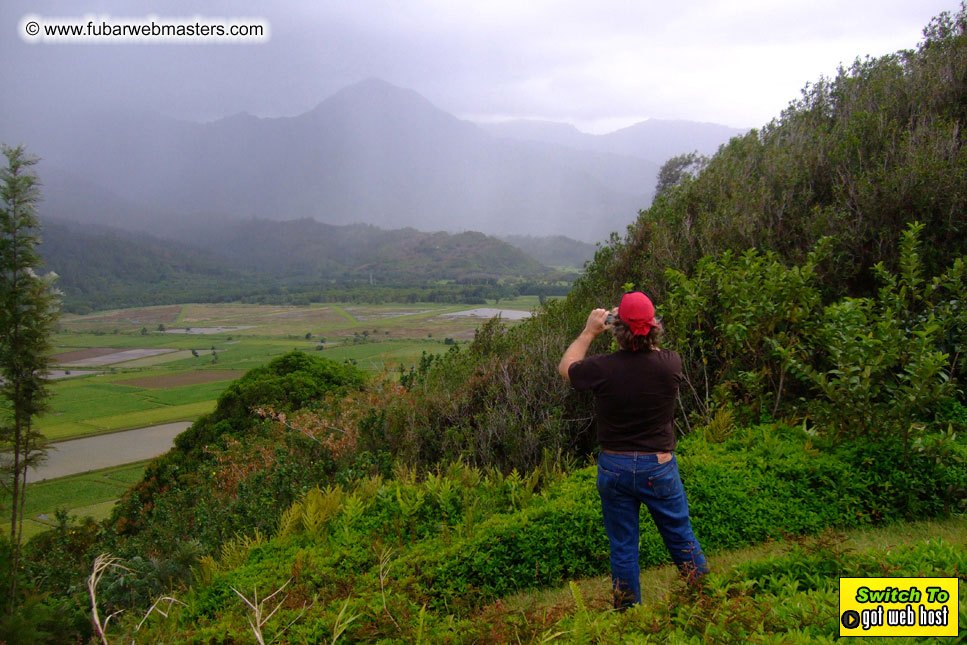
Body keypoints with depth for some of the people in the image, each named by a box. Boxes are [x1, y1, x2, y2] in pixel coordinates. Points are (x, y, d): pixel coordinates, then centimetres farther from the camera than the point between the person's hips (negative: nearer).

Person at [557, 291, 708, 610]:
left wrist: (589, 332, 12)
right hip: (659, 467, 1)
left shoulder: (602, 368, -18)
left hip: (614, 468, 0)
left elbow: (565, 367, 4)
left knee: (622, 548, 14)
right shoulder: (670, 364, -14)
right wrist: (643, 325, 15)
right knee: (682, 538, 18)